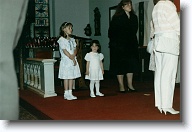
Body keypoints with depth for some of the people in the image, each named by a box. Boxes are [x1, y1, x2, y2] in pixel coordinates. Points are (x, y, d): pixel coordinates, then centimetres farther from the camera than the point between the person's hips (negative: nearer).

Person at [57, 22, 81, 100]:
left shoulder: (72, 39, 14)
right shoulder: (61, 39, -8)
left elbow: (75, 49, 9)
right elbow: (65, 51, -14)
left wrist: (74, 55, -11)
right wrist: (72, 58, -13)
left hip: (73, 60, 7)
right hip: (66, 61, -7)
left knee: (72, 77, 8)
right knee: (66, 77, -1)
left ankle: (70, 93, 15)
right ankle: (66, 94, 7)